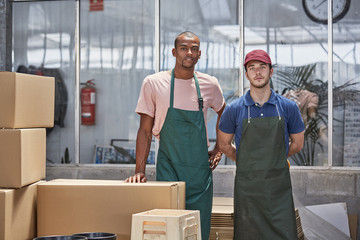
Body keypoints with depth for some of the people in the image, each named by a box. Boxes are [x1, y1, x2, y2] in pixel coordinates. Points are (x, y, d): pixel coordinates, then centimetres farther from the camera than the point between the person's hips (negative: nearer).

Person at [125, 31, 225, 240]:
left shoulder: (210, 84, 4)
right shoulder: (153, 83, -2)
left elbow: (223, 113, 24)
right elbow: (145, 131, 0)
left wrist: (219, 150, 15)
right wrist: (140, 171, -7)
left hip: (201, 169, 3)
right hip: (168, 169, -2)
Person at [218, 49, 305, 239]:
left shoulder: (288, 107, 2)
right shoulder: (234, 109, 0)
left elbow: (297, 144, 15)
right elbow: (224, 144, 14)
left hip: (279, 187, 1)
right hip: (246, 186, 0)